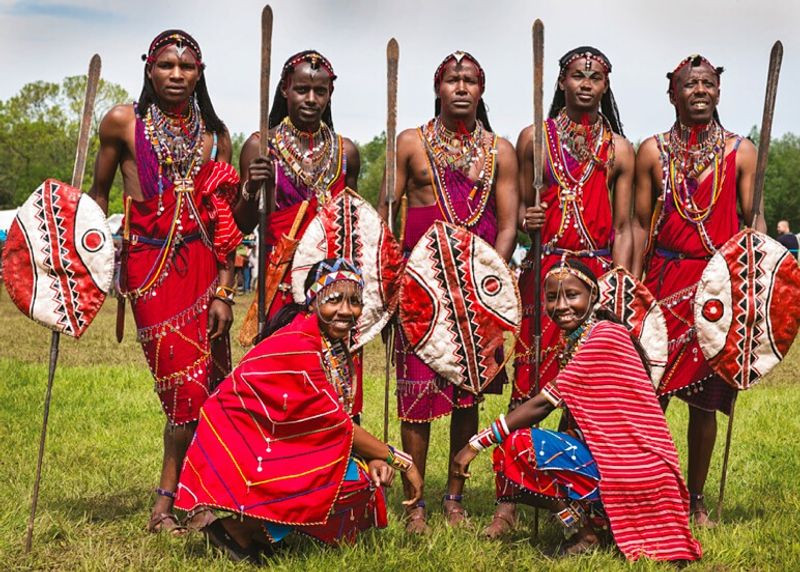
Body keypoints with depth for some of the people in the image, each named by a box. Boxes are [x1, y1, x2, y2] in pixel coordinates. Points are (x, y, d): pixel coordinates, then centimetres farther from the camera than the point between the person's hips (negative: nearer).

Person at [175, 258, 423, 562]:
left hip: (275, 446, 9)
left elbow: (341, 420, 3)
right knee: (350, 478, -22)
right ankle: (238, 525, -12)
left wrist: (373, 459, -15)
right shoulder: (297, 346, -22)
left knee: (367, 477, -3)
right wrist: (399, 460, -16)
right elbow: (336, 424, -21)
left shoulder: (336, 346, 5)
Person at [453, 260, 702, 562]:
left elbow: (543, 402, -20)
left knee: (519, 446, -18)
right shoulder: (572, 340, 13)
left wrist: (477, 443, -18)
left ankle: (583, 535, -5)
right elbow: (569, 416, 15)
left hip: (632, 468, -10)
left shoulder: (606, 337, -16)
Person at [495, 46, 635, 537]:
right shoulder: (535, 138, 9)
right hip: (544, 270, 0)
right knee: (529, 384, -4)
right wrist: (526, 219, -10)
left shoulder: (619, 150, 10)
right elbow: (523, 206, 14)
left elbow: (623, 228, 8)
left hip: (598, 272, 1)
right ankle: (509, 503, 0)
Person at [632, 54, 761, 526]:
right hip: (664, 279, 0)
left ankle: (696, 498, 19)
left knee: (705, 398, 6)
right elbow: (640, 223, 7)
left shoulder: (741, 151, 5)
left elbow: (752, 218, 5)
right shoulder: (653, 151, 6)